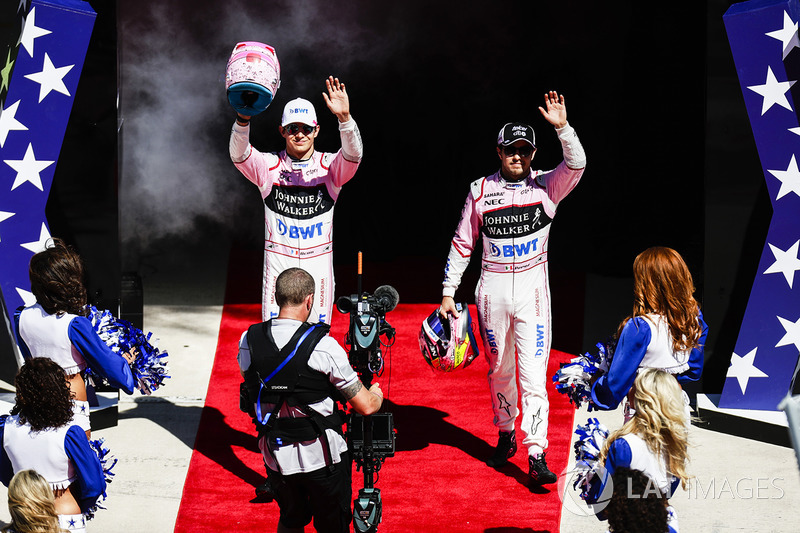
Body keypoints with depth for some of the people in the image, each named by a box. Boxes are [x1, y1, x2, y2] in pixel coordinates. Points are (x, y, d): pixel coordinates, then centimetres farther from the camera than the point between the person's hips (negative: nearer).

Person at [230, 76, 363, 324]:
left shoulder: (329, 166, 2)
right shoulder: (269, 166, 1)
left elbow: (353, 154, -18)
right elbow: (239, 155, -16)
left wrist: (344, 118, -36)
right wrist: (243, 118, -35)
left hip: (319, 265, 1)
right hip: (278, 265, -1)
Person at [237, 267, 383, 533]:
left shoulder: (248, 341, -7)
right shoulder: (323, 345, -19)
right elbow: (365, 406, -12)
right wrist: (377, 393, 11)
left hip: (275, 456, 4)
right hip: (321, 457, -4)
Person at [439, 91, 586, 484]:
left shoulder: (546, 186, 0)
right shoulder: (480, 190, 3)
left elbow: (576, 165, -20)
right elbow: (462, 242, 7)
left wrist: (562, 127, -33)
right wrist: (448, 293, 5)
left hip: (532, 290, -2)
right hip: (492, 290, 2)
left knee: (533, 373, -8)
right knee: (498, 369, 13)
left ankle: (536, 456, -10)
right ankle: (506, 435, 32)